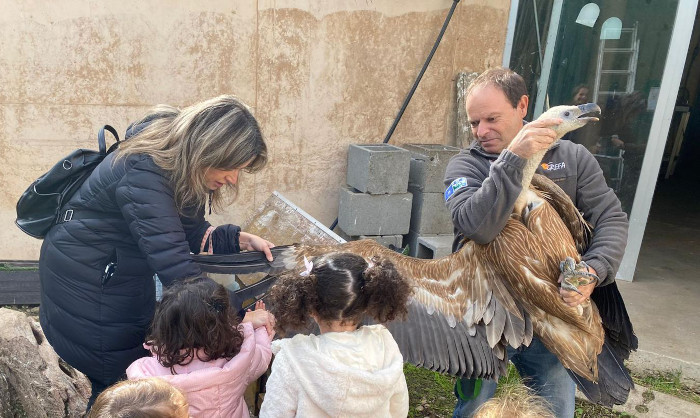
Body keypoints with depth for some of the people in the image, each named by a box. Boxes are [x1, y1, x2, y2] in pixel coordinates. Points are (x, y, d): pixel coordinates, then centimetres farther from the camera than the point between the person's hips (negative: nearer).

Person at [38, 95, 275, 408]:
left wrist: (239, 239, -13)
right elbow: (175, 265, -41)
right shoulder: (141, 174, -34)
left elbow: (188, 232, 1)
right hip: (86, 286, -8)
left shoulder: (183, 167, -7)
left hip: (125, 276, 8)